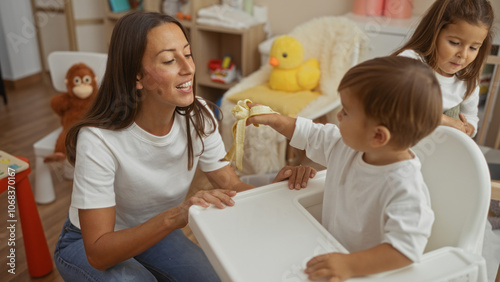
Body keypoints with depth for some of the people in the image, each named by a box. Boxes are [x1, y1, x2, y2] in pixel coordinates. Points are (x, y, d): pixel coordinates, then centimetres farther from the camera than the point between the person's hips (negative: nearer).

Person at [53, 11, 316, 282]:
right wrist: (174, 216, -47)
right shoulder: (99, 139, -33)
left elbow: (231, 186, -14)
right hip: (88, 243, -4)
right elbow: (98, 252, -32)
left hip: (155, 235, 4)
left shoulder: (198, 117, -17)